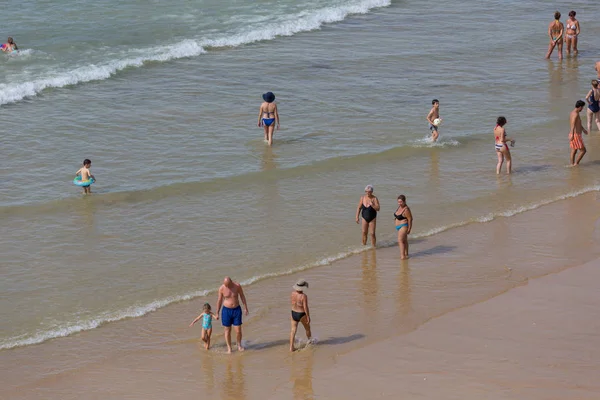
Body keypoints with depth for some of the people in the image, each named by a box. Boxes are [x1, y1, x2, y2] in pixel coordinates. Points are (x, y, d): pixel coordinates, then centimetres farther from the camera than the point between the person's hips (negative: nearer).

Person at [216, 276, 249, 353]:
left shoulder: (237, 286, -12)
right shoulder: (221, 288, -12)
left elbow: (242, 296, 3)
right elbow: (219, 300, -1)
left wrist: (245, 308, 4)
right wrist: (217, 313, 4)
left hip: (237, 310, 0)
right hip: (226, 310, 0)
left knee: (238, 330, 1)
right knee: (227, 330, 6)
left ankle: (239, 346, 24)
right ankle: (229, 348, 18)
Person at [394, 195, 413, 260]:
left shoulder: (406, 210, -22)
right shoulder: (400, 206, 4)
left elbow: (410, 219, -20)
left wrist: (409, 229, -18)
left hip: (403, 227, -10)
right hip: (399, 227, 10)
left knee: (400, 241, -19)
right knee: (404, 240, 21)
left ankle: (403, 256, -23)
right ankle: (406, 254, 34)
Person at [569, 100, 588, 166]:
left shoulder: (572, 112, 11)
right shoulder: (575, 114, -22)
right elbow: (573, 125, -37)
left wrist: (583, 129, 45)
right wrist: (572, 135, -49)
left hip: (573, 134, 10)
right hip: (576, 135, -10)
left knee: (574, 151, 15)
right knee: (583, 150, 0)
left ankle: (572, 164, 18)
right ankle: (576, 163, 3)